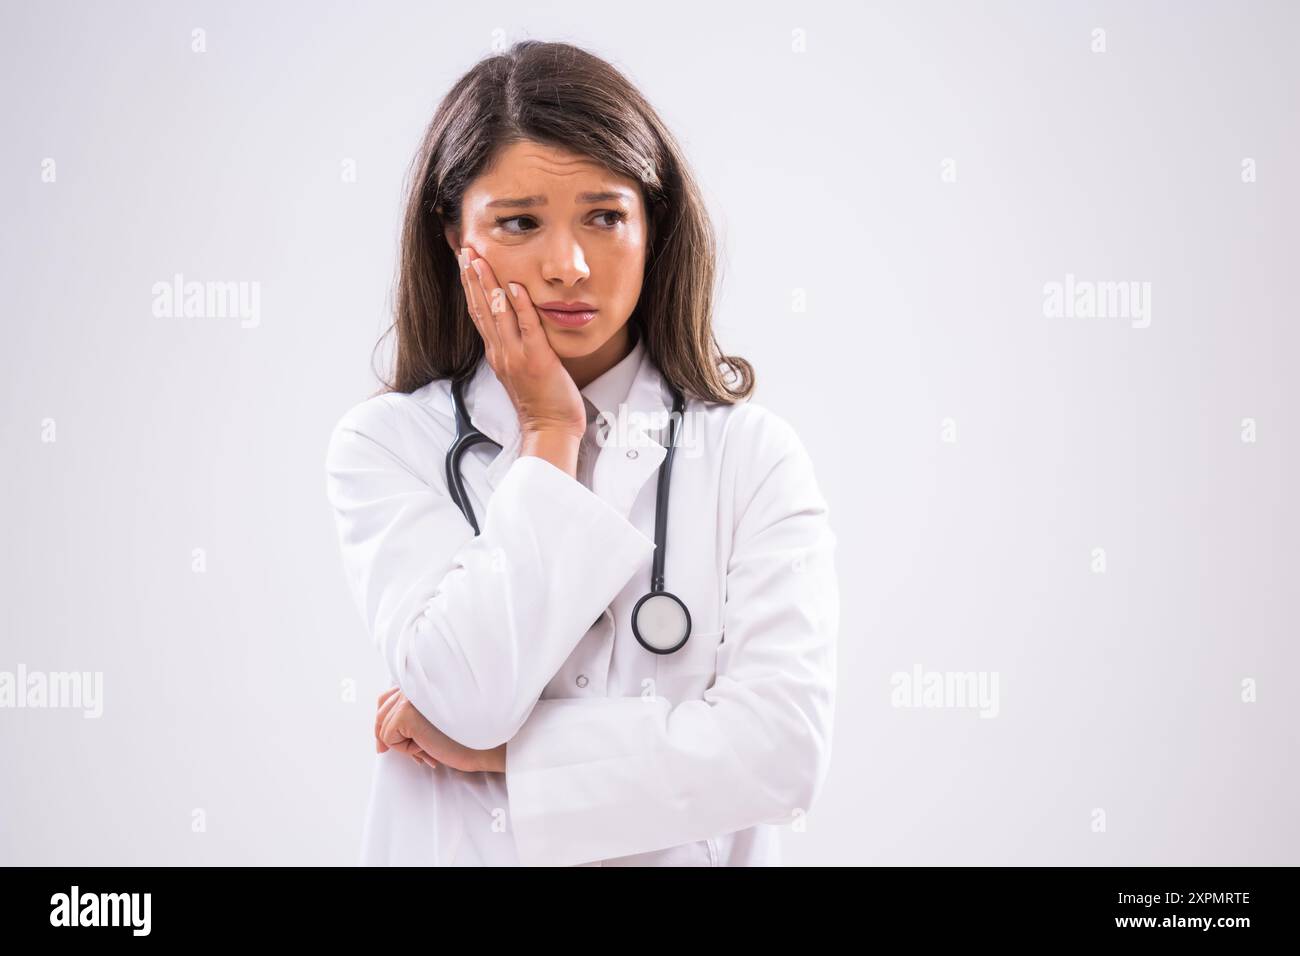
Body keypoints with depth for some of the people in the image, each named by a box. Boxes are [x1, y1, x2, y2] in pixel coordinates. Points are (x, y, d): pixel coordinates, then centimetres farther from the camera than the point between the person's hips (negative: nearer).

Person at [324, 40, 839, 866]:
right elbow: (469, 696, -17)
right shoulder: (386, 445, -5)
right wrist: (548, 436, -12)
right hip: (454, 848, 1)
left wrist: (495, 749, -12)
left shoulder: (754, 454, -5)